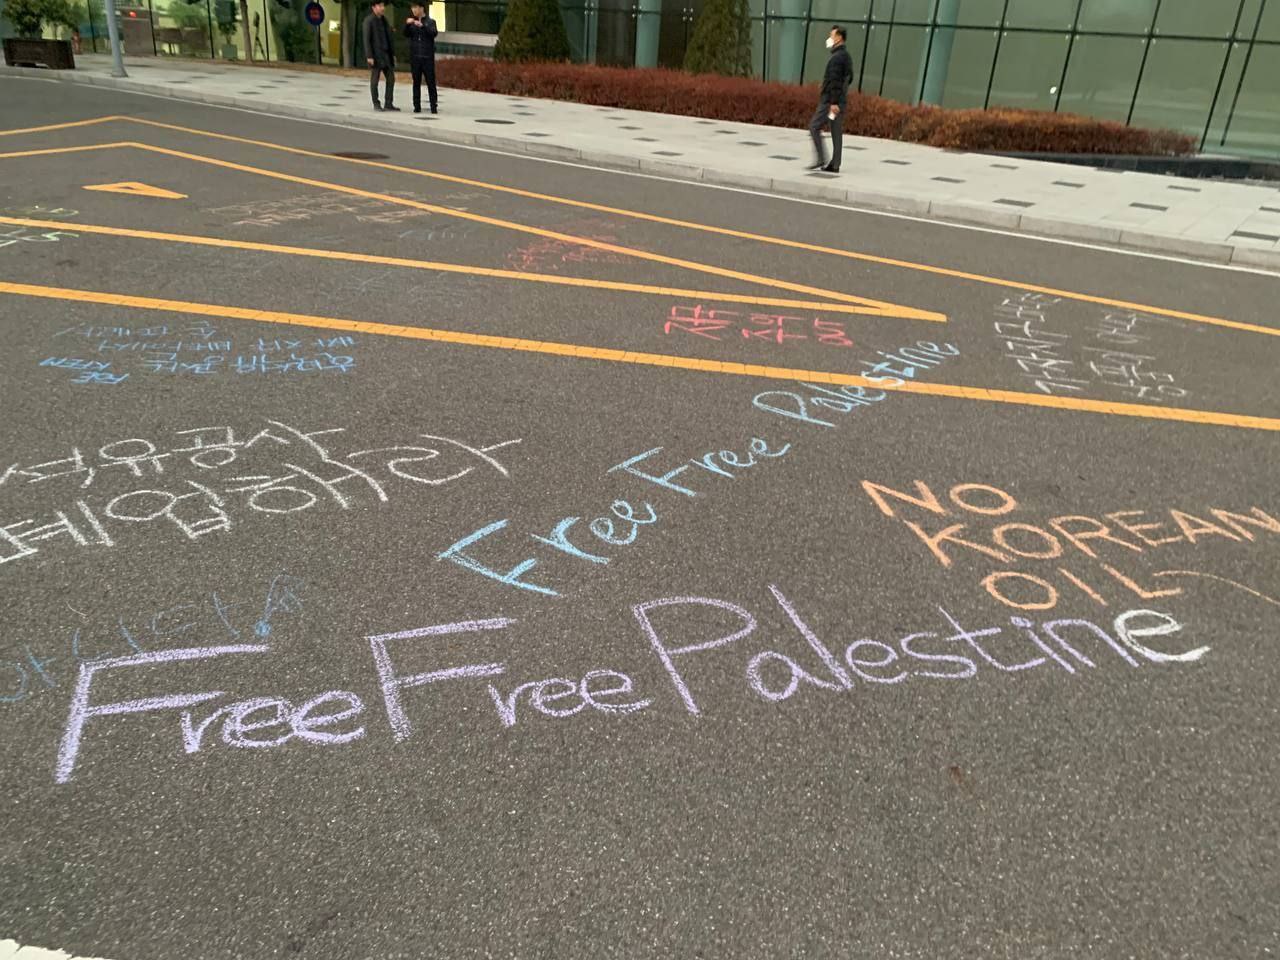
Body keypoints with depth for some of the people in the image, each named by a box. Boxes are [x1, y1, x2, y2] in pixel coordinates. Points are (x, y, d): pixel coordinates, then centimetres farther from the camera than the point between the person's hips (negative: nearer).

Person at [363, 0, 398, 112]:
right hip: (375, 55, -7)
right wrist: (369, 56, -19)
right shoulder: (368, 20, -9)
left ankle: (389, 104, 7)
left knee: (391, 78, 3)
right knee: (374, 80, 0)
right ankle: (376, 104, 8)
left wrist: (393, 54, 13)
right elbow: (366, 39, -13)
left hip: (386, 55, 7)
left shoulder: (383, 20, 14)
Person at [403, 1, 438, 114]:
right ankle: (417, 106, 3)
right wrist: (407, 24, -23)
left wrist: (422, 25, -31)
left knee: (431, 82, -5)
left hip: (428, 57, -2)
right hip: (415, 57, 2)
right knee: (416, 82, 1)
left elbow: (434, 33, -16)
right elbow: (406, 34, -4)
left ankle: (433, 107, -1)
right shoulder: (411, 22, 12)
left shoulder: (431, 22, 3)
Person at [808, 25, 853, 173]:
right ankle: (834, 165, 9)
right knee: (836, 132, 8)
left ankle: (821, 159, -6)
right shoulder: (847, 56, 16)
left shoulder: (837, 57, -15)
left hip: (831, 100, -9)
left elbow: (835, 81, -20)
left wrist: (834, 102, -23)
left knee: (814, 126, -3)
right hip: (841, 100, 9)